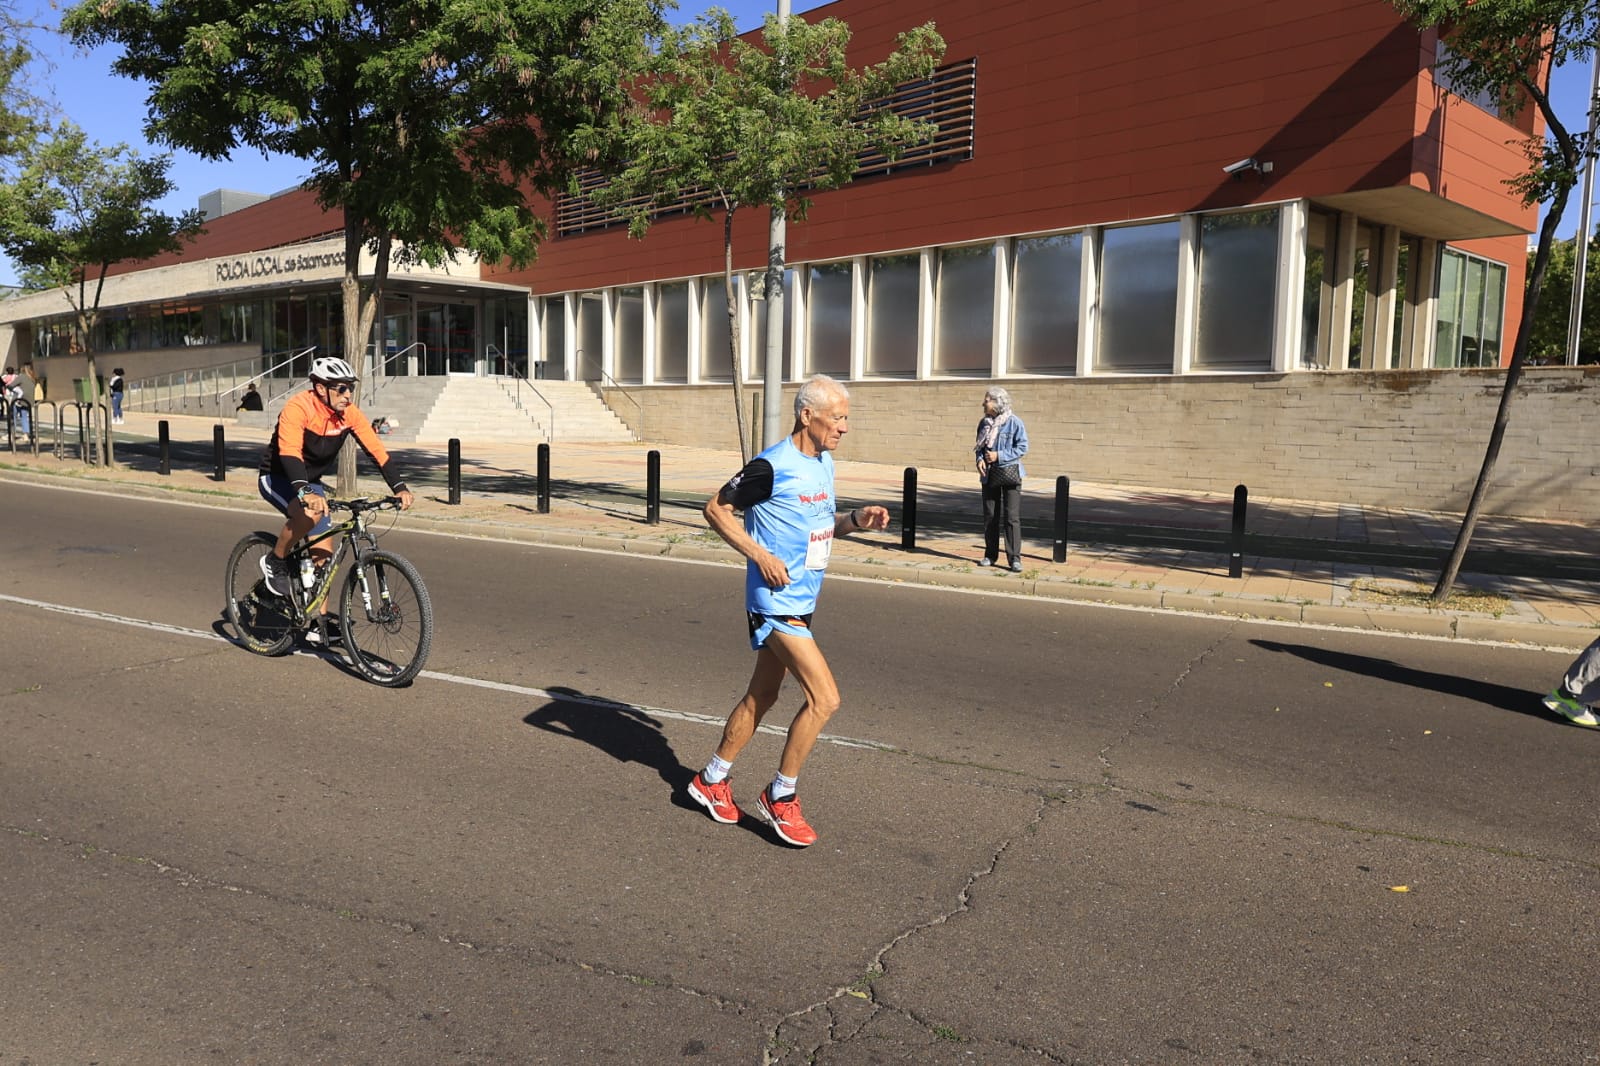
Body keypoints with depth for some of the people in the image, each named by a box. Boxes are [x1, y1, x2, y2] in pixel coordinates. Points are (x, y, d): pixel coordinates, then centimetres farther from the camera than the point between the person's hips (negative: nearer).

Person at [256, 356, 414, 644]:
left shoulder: (350, 413, -12)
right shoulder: (298, 408, -28)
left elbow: (376, 451, -13)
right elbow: (289, 453, -41)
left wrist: (399, 488, -25)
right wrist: (304, 493, -56)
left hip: (312, 482, 6)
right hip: (277, 479, -6)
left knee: (323, 554, 1)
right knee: (311, 513, -37)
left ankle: (319, 625, 12)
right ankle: (275, 561, -10)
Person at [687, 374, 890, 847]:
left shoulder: (825, 463, 10)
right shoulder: (772, 466, -17)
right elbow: (716, 509, -12)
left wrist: (856, 519, 3)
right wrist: (761, 555, -18)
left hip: (800, 602, 9)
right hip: (776, 601, -9)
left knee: (762, 695, 17)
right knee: (824, 698, -12)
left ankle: (712, 781, 33)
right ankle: (779, 798, 6)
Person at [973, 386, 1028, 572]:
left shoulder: (1014, 422, -11)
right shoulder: (984, 422, 5)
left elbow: (1022, 448, -11)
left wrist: (999, 456, -18)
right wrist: (980, 459, -5)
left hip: (1009, 472, -5)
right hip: (989, 473, 5)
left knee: (1012, 517, -7)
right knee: (990, 516, 10)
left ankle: (1014, 558, -5)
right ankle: (990, 555, 20)